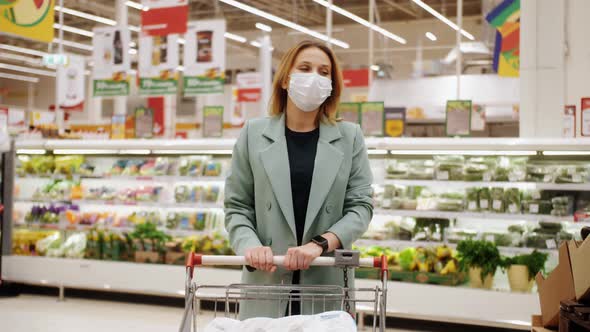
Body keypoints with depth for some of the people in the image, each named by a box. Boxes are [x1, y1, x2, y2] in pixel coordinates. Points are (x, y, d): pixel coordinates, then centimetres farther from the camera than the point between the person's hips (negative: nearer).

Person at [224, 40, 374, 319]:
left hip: (327, 282, 0)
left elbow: (361, 205, 1)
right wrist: (250, 246, -13)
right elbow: (236, 206, 6)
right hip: (267, 280, 0)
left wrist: (321, 244, -15)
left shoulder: (349, 137, 5)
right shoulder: (254, 134, 5)